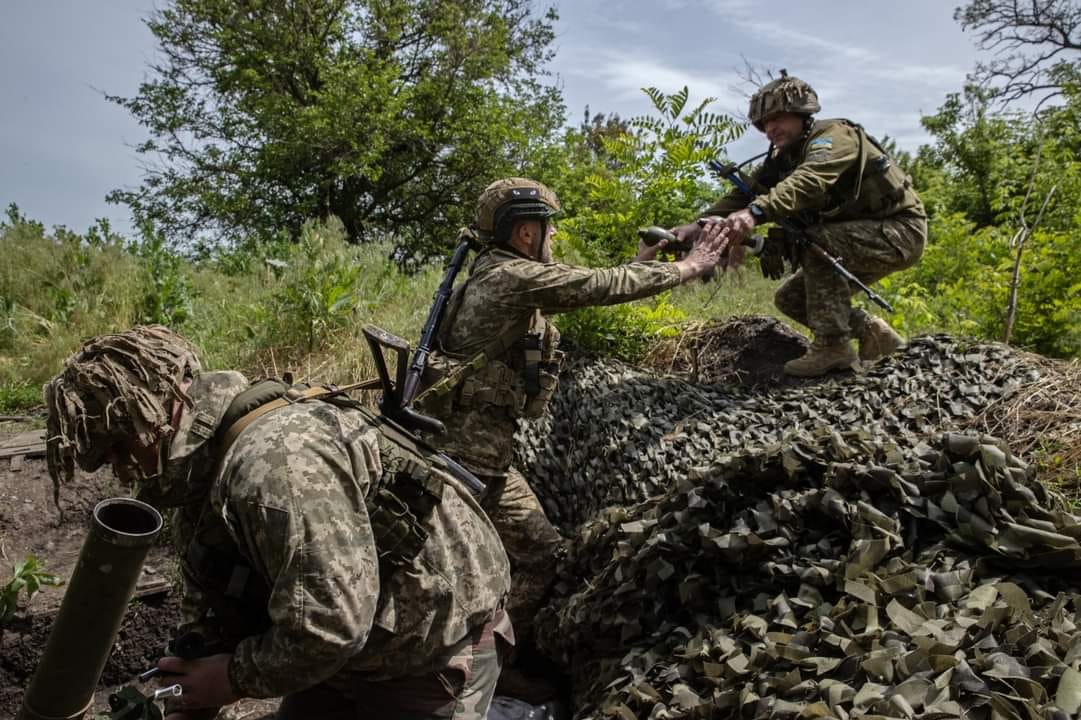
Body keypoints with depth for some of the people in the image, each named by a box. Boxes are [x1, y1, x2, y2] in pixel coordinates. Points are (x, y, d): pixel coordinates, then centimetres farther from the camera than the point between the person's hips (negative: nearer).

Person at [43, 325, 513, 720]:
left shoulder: (274, 459, -32)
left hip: (433, 653, -9)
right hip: (350, 653, 9)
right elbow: (209, 626, 8)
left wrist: (237, 677, -18)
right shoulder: (200, 492, 2)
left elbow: (328, 628, -34)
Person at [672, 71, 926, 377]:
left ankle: (833, 345, -23)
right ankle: (873, 333, 13)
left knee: (816, 241, -32)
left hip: (900, 230, -9)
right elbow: (744, 193, -10)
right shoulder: (782, 160, 4)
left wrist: (756, 212, -57)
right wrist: (700, 224, -27)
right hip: (853, 238, 9)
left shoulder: (833, 135, -21)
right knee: (790, 299, 2)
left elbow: (809, 181, -42)